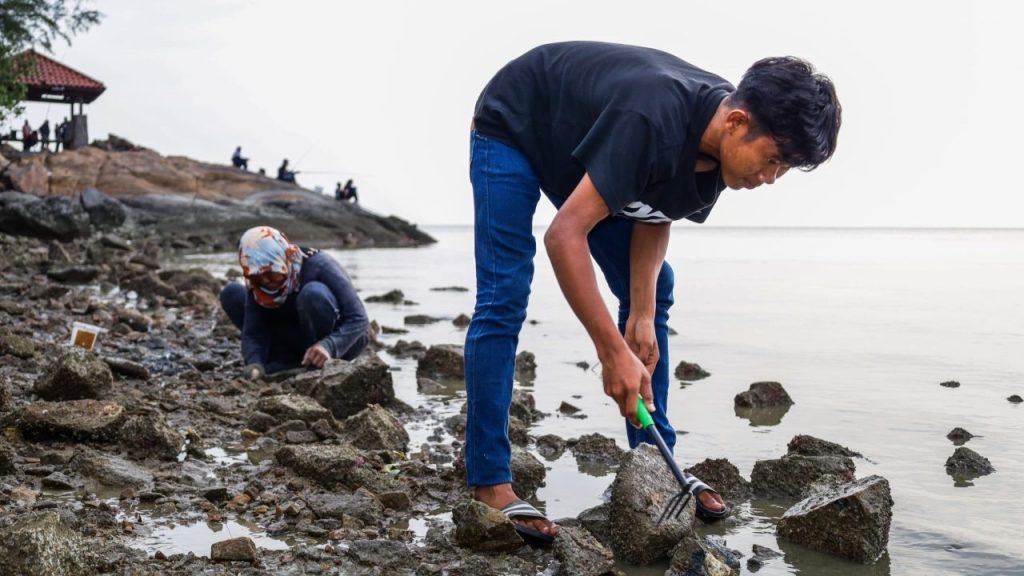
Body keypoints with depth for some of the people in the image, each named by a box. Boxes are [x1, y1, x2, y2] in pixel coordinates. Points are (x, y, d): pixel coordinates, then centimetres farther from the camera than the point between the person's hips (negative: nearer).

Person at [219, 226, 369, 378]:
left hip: (342, 340, -5)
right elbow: (252, 333, -18)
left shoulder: (319, 266, -28)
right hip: (305, 337, 5)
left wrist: (328, 346, -46)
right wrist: (255, 364, -40)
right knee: (231, 294, -9)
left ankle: (322, 367, -17)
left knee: (313, 293, -38)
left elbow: (358, 319, -29)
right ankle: (291, 359, -9)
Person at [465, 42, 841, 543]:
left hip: (580, 146, 8)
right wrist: (614, 353, -40)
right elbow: (564, 234, -42)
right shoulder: (652, 121, -42)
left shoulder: (722, 142, -17)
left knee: (655, 292, 1)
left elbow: (654, 215, -3)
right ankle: (489, 486, -11)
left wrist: (643, 315, -15)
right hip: (512, 129, -7)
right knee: (503, 299, -18)